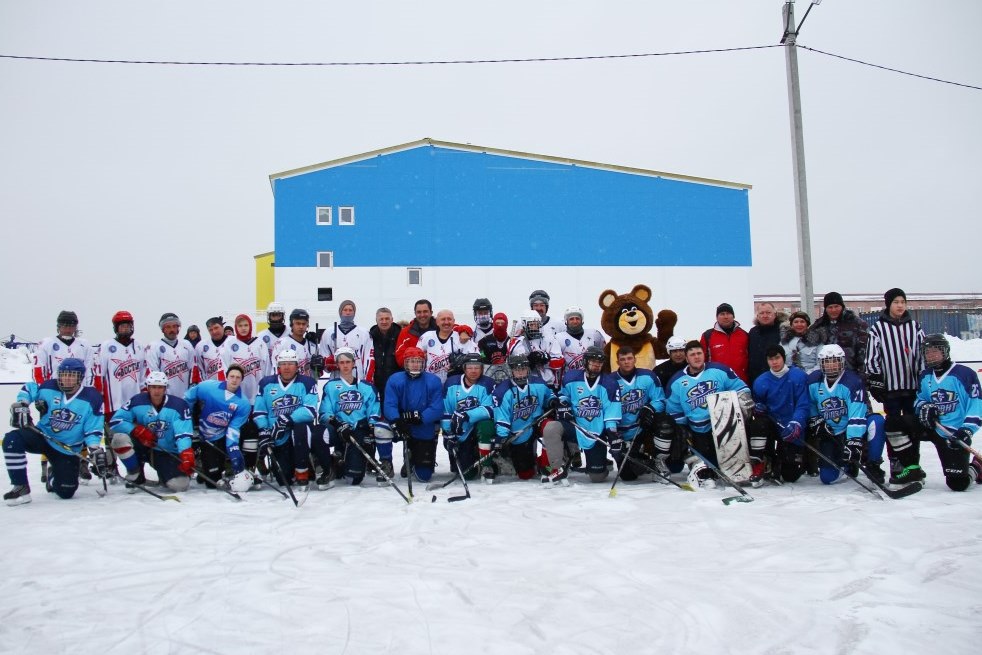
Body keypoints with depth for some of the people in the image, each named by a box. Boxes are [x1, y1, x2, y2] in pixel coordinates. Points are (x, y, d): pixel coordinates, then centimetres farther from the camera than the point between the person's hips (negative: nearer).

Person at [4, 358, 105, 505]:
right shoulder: (49, 388, -7)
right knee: (12, 440, -28)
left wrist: (95, 450, -23)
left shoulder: (92, 399, -12)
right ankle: (21, 488, -15)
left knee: (66, 492, -7)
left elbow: (93, 430, -10)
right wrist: (20, 406, -7)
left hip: (68, 449, -1)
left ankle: (54, 478, 34)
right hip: (42, 437, 2)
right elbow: (28, 389, 10)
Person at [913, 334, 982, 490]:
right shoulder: (924, 376, 7)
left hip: (956, 434, -5)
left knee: (957, 483, -11)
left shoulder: (965, 374, -11)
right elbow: (919, 400, 15)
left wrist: (967, 429, -24)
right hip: (933, 428, 5)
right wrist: (924, 407, -10)